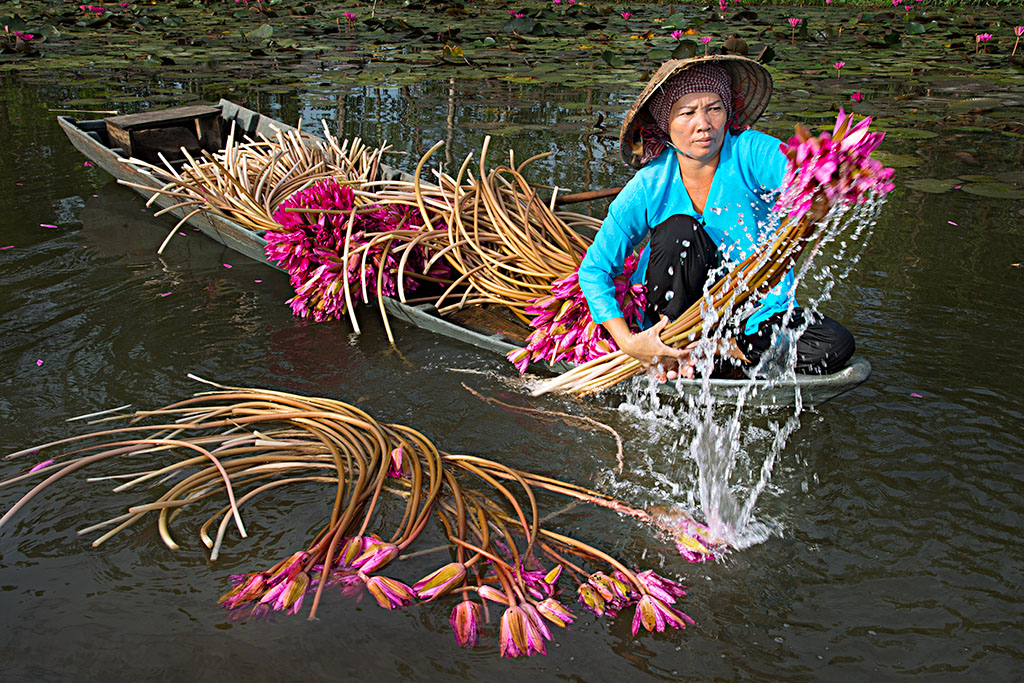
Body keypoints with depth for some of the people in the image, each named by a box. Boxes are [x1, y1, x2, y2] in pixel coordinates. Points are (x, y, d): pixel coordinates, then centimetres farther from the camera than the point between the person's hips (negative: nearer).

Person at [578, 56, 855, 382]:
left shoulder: (750, 151, -20)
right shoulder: (649, 187, -17)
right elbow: (593, 270, -12)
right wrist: (628, 343, -23)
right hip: (675, 309, -1)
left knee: (836, 346, -21)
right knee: (681, 229, -29)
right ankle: (671, 345, -15)